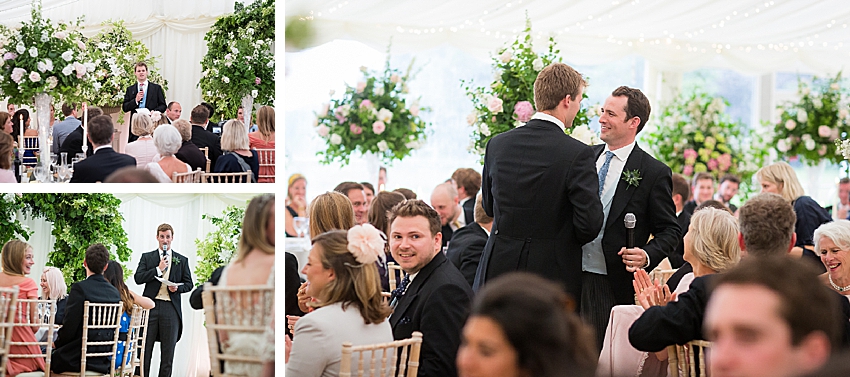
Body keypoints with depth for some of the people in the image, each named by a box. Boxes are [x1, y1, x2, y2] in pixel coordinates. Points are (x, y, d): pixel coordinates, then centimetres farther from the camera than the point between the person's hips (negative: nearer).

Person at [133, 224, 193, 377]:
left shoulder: (182, 260, 12)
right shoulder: (147, 257, 10)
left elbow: (189, 283, 12)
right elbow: (138, 278, -1)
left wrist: (177, 288, -8)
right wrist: (158, 269, -8)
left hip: (171, 308, 1)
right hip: (151, 306, -1)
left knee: (168, 351, 3)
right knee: (144, 348, -1)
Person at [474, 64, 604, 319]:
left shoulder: (497, 144, 2)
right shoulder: (577, 154, -13)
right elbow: (590, 223, -14)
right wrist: (565, 241, 5)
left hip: (499, 269, 4)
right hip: (552, 274, -4)